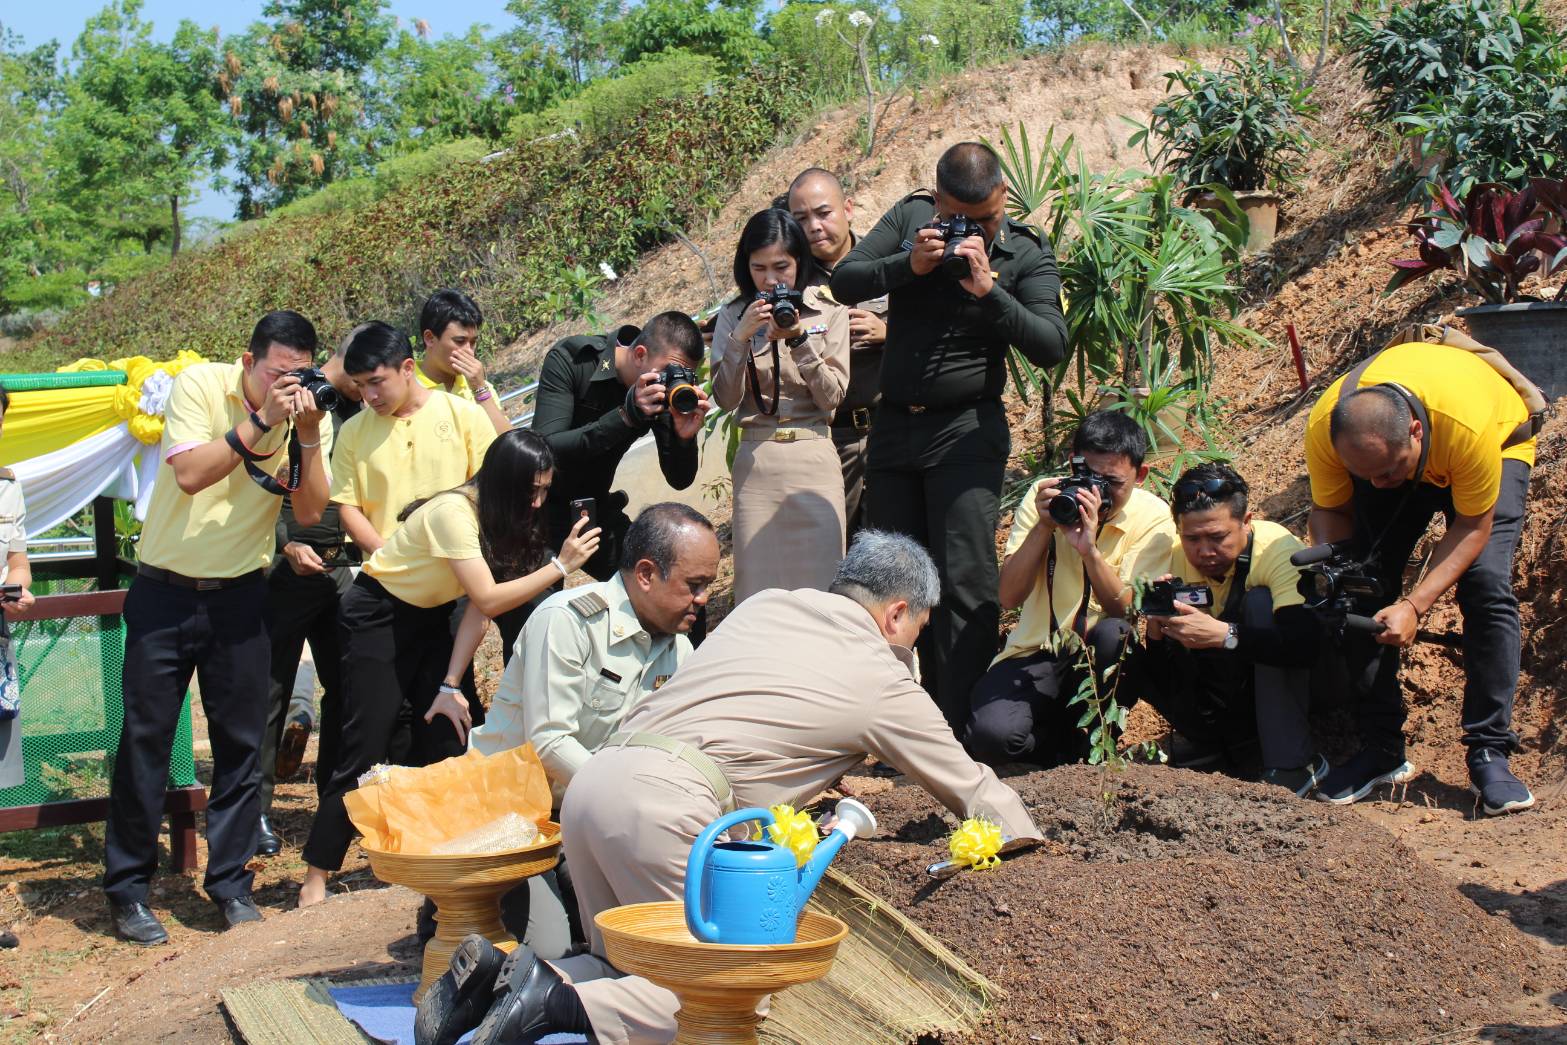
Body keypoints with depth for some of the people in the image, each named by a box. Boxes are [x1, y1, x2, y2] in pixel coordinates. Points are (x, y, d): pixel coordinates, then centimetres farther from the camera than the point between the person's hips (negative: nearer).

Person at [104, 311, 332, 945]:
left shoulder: (310, 416, -3)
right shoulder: (201, 386, -11)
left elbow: (310, 512, -10)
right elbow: (190, 474, -23)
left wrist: (308, 436, -21)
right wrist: (260, 422, -27)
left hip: (240, 596, 3)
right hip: (165, 591, -2)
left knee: (240, 743, 4)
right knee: (145, 739, 1)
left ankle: (230, 881, 17)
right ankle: (127, 887, 11)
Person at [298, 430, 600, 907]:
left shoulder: (507, 518, -6)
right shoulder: (454, 513, -28)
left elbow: (479, 610, -6)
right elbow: (487, 600, -31)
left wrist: (451, 684, -12)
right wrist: (560, 566, -32)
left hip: (428, 617, 8)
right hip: (378, 614, -8)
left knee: (448, 739, -2)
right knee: (364, 752, -10)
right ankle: (314, 882, -3)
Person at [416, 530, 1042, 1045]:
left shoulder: (766, 605, 23)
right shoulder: (881, 681, 10)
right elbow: (968, 787, 22)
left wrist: (825, 781, 47)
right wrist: (1034, 847, 38)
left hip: (595, 778, 7)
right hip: (665, 804, -7)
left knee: (632, 973, 19)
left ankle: (496, 973, -3)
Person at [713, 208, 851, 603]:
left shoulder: (829, 311, 4)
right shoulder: (734, 316, 6)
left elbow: (832, 397, -3)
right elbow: (725, 399, -2)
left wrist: (798, 338, -14)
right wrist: (741, 337, -14)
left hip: (814, 457, -1)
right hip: (755, 460, 1)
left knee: (819, 582, -3)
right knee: (757, 583, 0)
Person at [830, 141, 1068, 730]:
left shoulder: (1027, 254, -5)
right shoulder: (910, 216, 4)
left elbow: (1052, 348, -15)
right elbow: (844, 282, -3)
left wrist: (989, 290, -25)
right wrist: (908, 265, -19)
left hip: (966, 432, -4)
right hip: (893, 426, 5)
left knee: (965, 583, -9)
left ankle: (962, 729, -6)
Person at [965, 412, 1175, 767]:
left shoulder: (1152, 517, -6)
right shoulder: (1043, 496, -4)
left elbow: (1125, 612, -17)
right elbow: (1009, 597, -10)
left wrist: (1090, 550, -31)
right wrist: (1043, 528, -22)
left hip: (1102, 660, 0)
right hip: (1036, 655, 0)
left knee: (1115, 633, -35)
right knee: (990, 735, -29)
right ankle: (1069, 745, 5)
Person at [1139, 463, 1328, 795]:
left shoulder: (1278, 551, -25)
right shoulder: (1175, 558, -13)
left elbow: (1309, 643, -39)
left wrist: (1224, 634, -49)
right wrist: (1157, 629, -35)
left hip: (1291, 682, -4)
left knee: (1260, 603, -29)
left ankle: (1293, 765, -26)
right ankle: (1225, 747, 1)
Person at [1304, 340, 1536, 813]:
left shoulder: (1468, 424, -44)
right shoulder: (1325, 429, -34)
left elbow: (1472, 527, -30)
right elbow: (1329, 510, -16)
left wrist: (1414, 605, -39)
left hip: (1499, 445, -3)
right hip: (1393, 455, 3)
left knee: (1486, 585, -22)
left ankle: (1490, 754, -15)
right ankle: (1381, 750, 0)